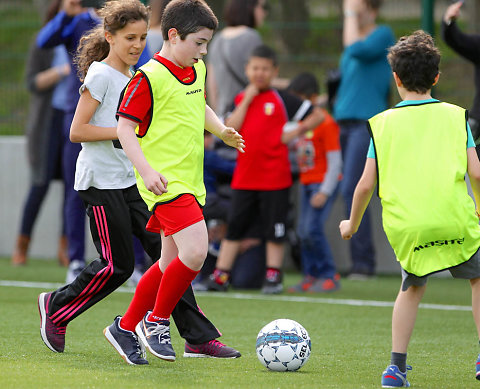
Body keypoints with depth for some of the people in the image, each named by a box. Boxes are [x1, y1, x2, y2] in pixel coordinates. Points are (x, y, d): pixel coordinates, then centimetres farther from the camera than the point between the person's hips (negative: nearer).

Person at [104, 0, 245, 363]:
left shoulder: (197, 70, 13)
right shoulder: (148, 78, -13)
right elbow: (125, 127, -13)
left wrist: (221, 130, 14)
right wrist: (147, 170, -23)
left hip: (191, 181, 9)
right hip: (165, 181, -9)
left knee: (172, 263, 11)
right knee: (195, 251, -21)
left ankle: (125, 327, 23)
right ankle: (157, 322, -4)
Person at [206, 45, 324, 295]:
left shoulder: (281, 100, -1)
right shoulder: (240, 100, 10)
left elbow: (318, 115, 1)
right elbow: (230, 129, -7)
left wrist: (297, 130, -10)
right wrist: (247, 100, -8)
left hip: (274, 177, -3)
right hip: (244, 177, 3)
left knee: (274, 229, 2)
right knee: (234, 226, 4)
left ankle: (273, 276, 10)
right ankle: (221, 275, 8)